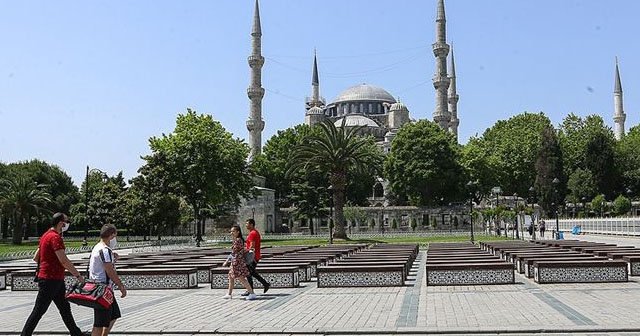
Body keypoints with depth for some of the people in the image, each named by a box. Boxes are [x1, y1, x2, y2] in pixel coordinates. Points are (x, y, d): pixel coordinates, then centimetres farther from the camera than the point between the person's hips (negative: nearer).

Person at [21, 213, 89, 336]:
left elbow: (36, 257, 19)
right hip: (51, 280, -10)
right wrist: (78, 275, -16)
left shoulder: (46, 235, 14)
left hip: (56, 280, 10)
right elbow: (64, 260, -23)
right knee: (38, 311, -3)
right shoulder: (55, 237, -17)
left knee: (65, 308, 15)